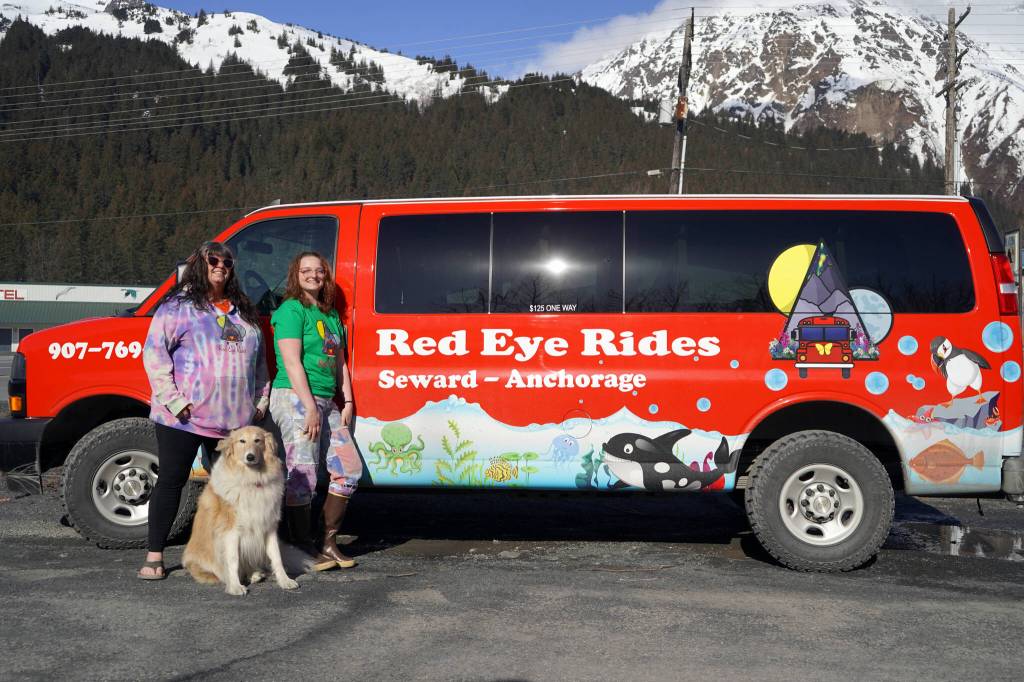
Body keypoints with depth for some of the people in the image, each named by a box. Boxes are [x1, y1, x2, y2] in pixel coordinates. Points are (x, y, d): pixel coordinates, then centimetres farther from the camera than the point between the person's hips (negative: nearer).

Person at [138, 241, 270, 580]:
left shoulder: (243, 310, 18)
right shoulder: (178, 306, 0)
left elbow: (259, 358, 24)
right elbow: (154, 351, -7)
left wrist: (261, 399, 15)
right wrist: (172, 398, -15)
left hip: (235, 419, 5)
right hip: (184, 417, -5)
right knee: (172, 480, 0)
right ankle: (155, 556, 8)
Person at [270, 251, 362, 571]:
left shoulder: (332, 315, 19)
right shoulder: (291, 310, -6)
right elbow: (292, 362, -14)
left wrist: (347, 401, 12)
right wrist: (309, 406, -18)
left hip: (327, 403, 9)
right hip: (295, 399, -9)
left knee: (349, 469, 6)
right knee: (303, 476, -8)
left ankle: (328, 544, 16)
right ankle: (303, 548, 2)